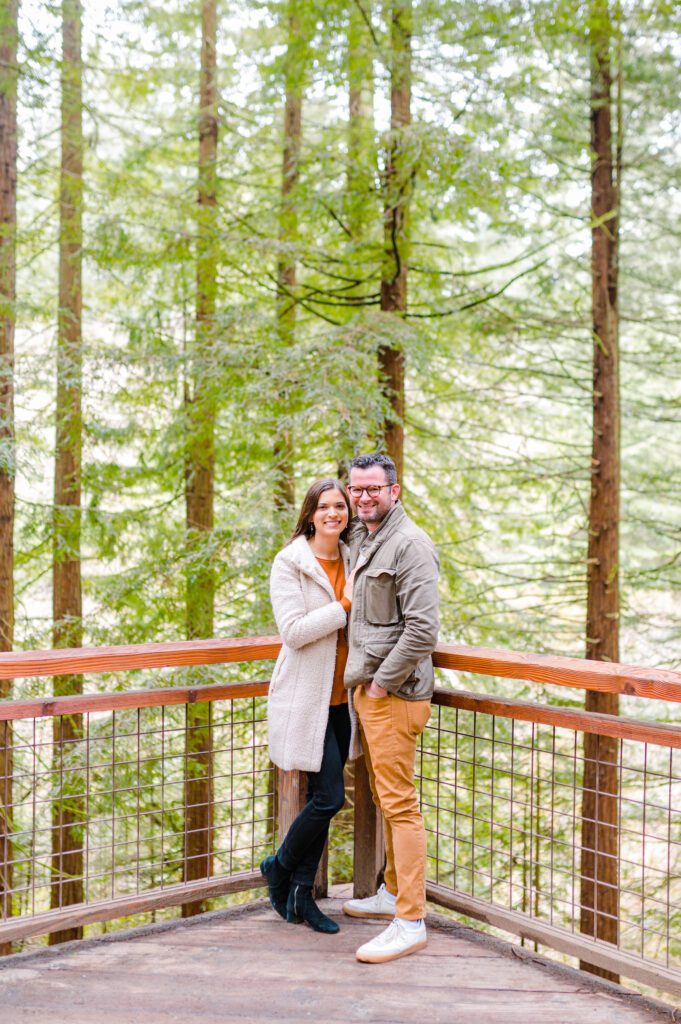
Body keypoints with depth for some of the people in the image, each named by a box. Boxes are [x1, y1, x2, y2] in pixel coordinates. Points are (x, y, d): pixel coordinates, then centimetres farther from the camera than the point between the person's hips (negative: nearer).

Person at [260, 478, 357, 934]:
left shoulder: (352, 558, 10)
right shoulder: (290, 562, -9)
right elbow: (294, 631, -18)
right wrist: (344, 606, -17)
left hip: (340, 697, 6)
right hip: (306, 695, -6)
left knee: (323, 798, 10)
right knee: (329, 797, -7)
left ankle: (301, 893, 24)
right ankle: (279, 868, 19)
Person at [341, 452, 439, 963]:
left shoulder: (410, 543, -15)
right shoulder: (359, 538, 14)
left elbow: (422, 629, -23)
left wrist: (382, 682, -15)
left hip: (394, 693, -9)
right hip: (367, 689, 9)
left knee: (399, 802, -7)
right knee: (384, 797, 18)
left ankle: (410, 921, 0)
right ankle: (392, 892, 32)